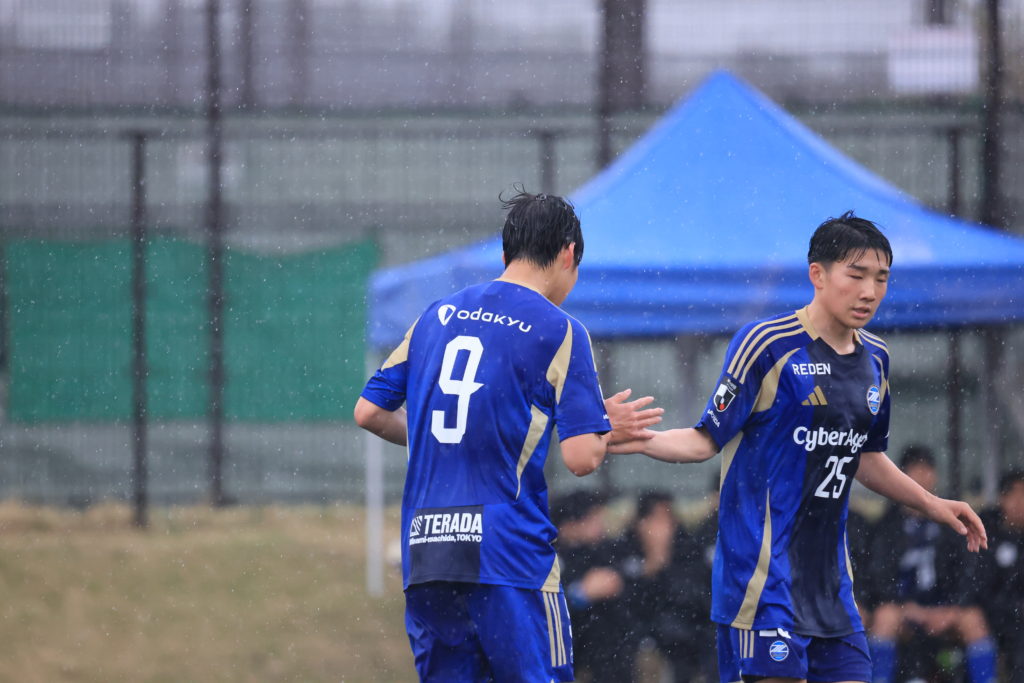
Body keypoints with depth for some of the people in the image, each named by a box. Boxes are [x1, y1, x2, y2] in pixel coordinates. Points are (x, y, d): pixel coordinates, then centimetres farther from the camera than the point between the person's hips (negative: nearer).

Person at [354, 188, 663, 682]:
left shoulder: (437, 316, 14)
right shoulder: (558, 331, -3)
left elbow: (368, 412, 16)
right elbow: (580, 457, -9)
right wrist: (608, 429, 12)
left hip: (423, 550, 5)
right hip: (508, 551, -5)